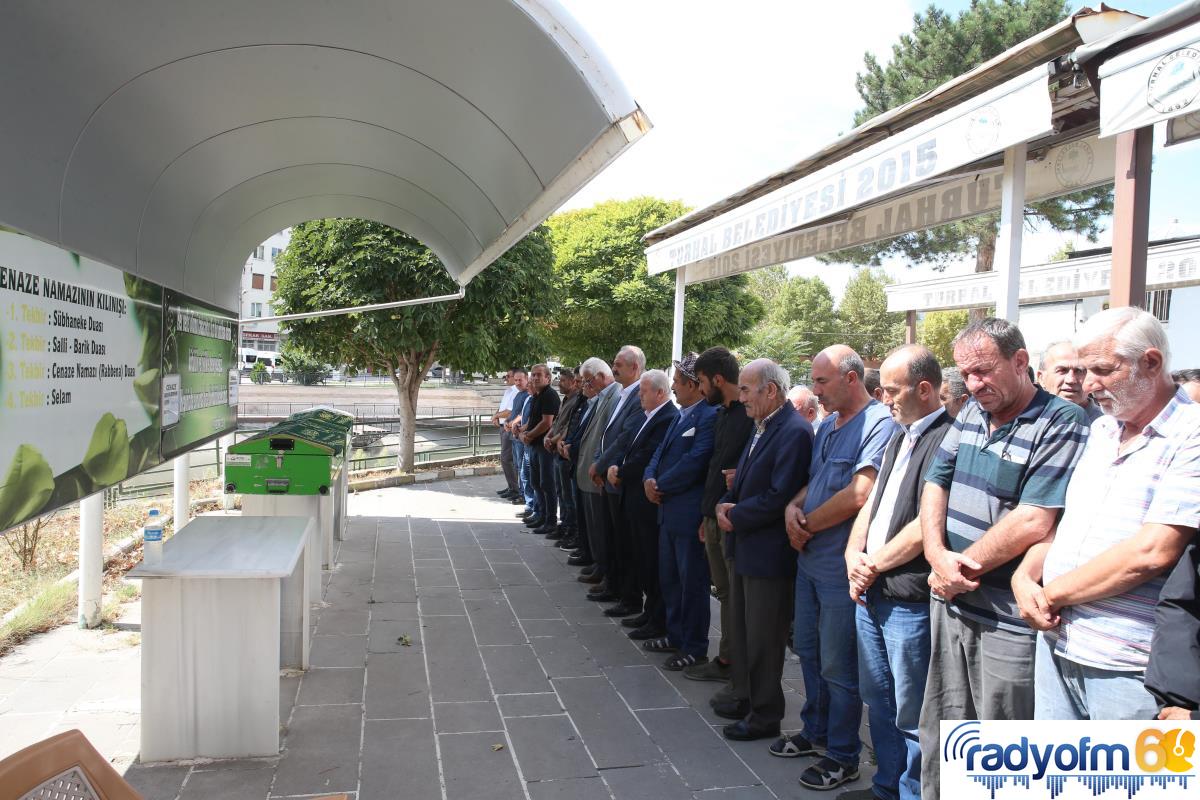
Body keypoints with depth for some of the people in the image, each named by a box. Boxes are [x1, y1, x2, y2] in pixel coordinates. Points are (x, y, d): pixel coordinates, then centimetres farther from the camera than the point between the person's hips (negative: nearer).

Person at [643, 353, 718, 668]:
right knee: (668, 578, 19)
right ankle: (675, 635, 34)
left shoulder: (710, 416, -18)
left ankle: (694, 648, 15)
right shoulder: (681, 415, 13)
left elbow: (693, 463, -24)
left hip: (690, 514, -10)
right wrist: (649, 479, -4)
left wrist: (660, 486, -12)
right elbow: (661, 452, 15)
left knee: (692, 583, 3)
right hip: (668, 510, 10)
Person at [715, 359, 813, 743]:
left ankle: (765, 717, 18)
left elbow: (778, 497, -25)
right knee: (743, 630, 20)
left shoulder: (794, 432, -20)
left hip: (769, 554, -10)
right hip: (744, 547, 10)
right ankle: (746, 699, 36)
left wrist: (735, 516, -14)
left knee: (763, 639, 4)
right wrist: (725, 505, -3)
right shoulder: (761, 427, 10)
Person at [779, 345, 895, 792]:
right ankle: (815, 732, 38)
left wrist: (807, 525, -14)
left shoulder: (879, 424, -17)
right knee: (808, 650, 20)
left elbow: (859, 495, -26)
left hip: (842, 566, -9)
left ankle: (843, 756, 20)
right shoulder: (827, 425, 12)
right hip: (810, 559, 9)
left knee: (838, 666, 3)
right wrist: (794, 507, -5)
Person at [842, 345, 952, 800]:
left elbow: (927, 525, -20)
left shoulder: (947, 440, -16)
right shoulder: (899, 438, 14)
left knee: (910, 712, 3)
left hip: (909, 601, -9)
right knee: (877, 700, 20)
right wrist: (854, 556, 1)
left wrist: (875, 565, -10)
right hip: (870, 592, 9)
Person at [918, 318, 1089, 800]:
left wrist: (959, 568, -13)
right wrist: (938, 557, -8)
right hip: (950, 604, 7)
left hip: (1008, 621, -7)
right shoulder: (970, 414, 10)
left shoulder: (1061, 424, -14)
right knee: (942, 741, 18)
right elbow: (935, 485, 9)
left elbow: (1034, 522, -21)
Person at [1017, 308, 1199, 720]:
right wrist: (1025, 577, -3)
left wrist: (1051, 594, -12)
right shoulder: (1101, 431, 13)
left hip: (1128, 668, -7)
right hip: (1056, 643, 7)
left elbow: (1151, 552, -22)